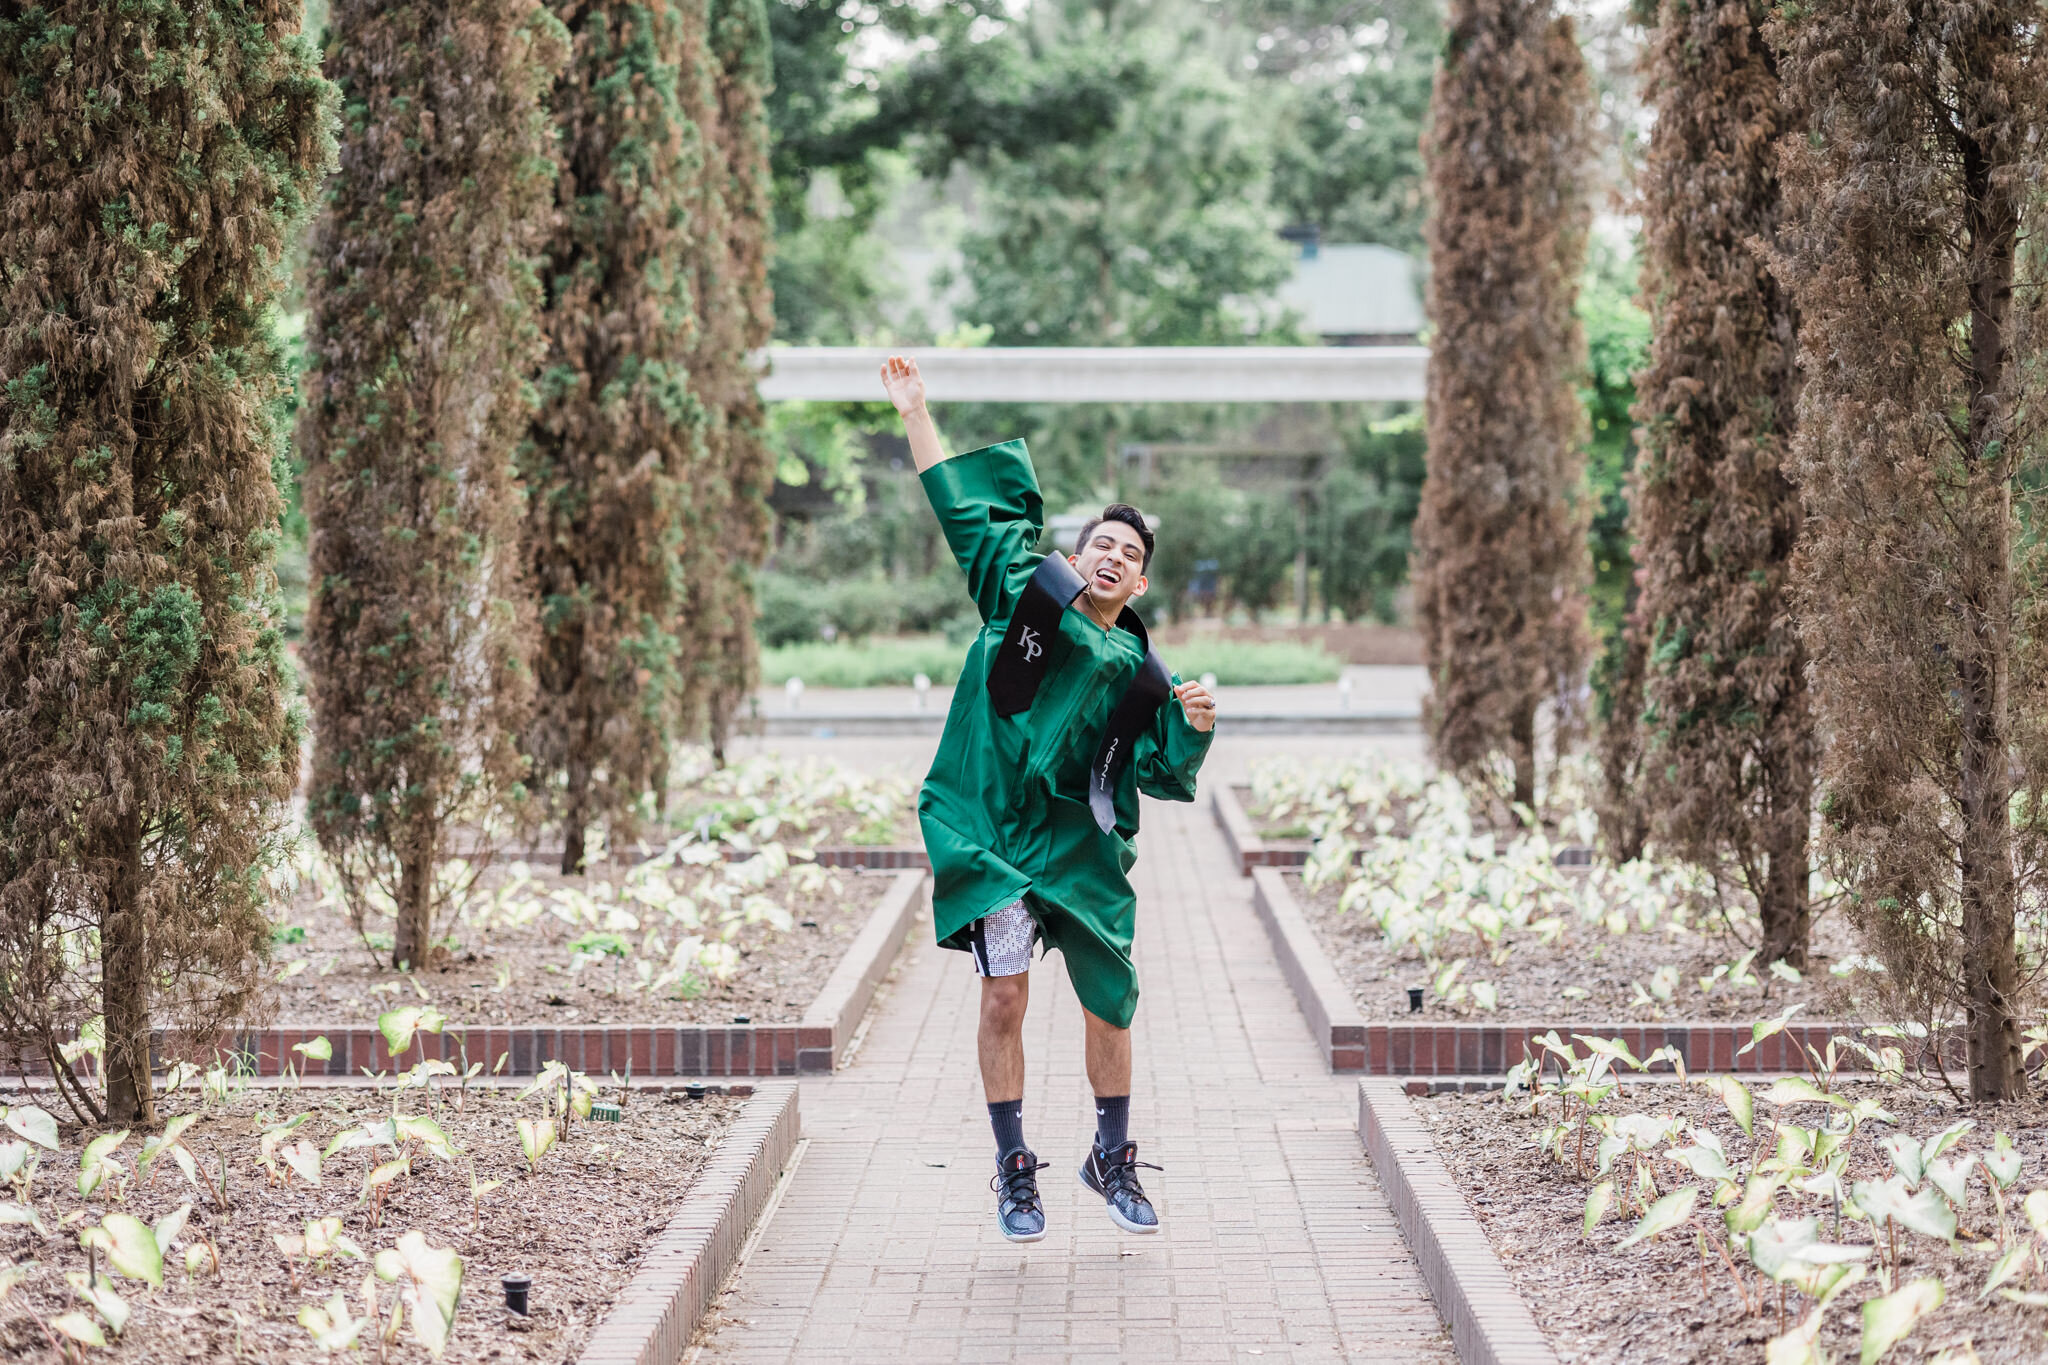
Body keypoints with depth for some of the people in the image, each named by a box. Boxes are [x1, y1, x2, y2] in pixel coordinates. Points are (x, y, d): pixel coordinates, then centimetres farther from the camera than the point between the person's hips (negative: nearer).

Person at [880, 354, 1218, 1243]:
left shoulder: (1137, 669, 6)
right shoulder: (1021, 594, 4)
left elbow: (1162, 774, 5)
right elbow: (966, 506, 10)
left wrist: (1192, 726, -13)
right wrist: (916, 413, 12)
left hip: (1083, 847, 2)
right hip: (990, 836, -2)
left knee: (1110, 1006, 5)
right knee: (1005, 996, -10)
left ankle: (1113, 1160, 25)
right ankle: (1013, 1169, 3)